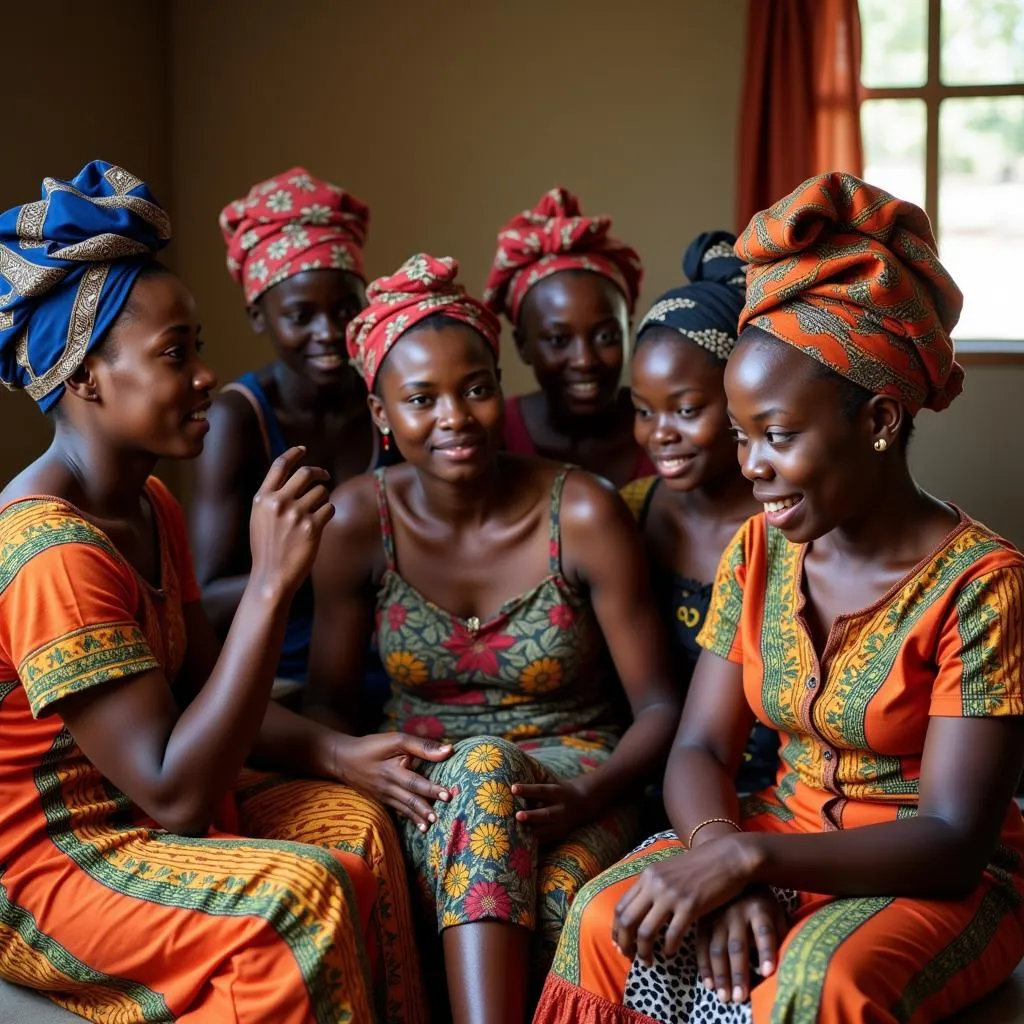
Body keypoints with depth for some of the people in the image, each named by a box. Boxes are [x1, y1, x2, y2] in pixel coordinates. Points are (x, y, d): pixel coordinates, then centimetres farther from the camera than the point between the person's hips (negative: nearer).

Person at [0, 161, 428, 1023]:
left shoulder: (150, 504, 4)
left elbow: (203, 684, 8)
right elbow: (177, 799, -28)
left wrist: (333, 750, -10)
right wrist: (272, 582, -31)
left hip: (131, 810, 9)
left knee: (355, 823, -9)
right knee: (300, 892, -25)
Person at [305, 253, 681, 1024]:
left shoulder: (585, 514, -10)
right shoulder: (359, 520, -4)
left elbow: (658, 706, -5)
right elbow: (328, 700, 4)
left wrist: (592, 794, -25)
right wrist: (357, 764, -19)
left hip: (572, 775, -1)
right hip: (430, 787, 1)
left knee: (555, 906, -37)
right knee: (483, 766, -37)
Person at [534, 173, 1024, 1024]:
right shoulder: (758, 553, 1)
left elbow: (953, 842, -20)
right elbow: (701, 748, -1)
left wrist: (747, 856, -31)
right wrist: (724, 858, -23)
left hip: (942, 883, -4)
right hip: (779, 841, 4)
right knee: (607, 922, -24)